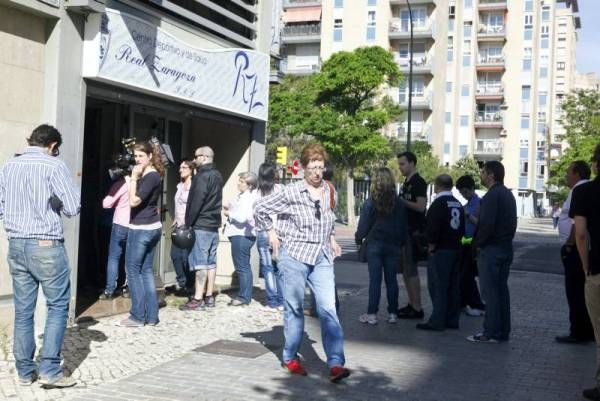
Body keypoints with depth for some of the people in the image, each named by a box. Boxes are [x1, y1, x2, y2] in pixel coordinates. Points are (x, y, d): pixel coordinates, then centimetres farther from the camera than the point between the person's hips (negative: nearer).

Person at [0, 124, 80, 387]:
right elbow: (73, 208, -11)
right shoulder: (54, 165, -9)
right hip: (46, 245, -6)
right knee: (58, 306, 4)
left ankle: (25, 371, 17)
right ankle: (49, 369, 1)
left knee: (23, 310, 10)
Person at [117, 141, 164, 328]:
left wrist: (133, 178, -18)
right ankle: (151, 316, 14)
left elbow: (134, 201, -22)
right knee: (147, 271, 11)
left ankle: (138, 316, 2)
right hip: (152, 228, 10)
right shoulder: (148, 175, 14)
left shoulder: (151, 177, -17)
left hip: (141, 229, -10)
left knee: (133, 270, -2)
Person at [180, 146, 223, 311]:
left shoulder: (203, 176, -12)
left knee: (200, 263, -9)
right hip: (214, 224, 9)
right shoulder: (217, 176, 16)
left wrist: (188, 222, -13)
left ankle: (198, 299, -10)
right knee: (211, 262, 10)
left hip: (201, 225, -9)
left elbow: (196, 202, -17)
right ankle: (209, 297, 14)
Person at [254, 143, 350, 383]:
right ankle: (290, 357, 22)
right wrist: (271, 233, -2)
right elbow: (260, 209, 0)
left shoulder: (327, 191, 8)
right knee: (294, 308, 6)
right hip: (295, 255, -3)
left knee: (328, 308, -7)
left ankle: (336, 363, -11)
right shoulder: (292, 193, -7)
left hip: (322, 258, 4)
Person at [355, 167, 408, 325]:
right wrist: (401, 242, 19)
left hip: (374, 245, -3)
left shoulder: (370, 203, -10)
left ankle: (372, 314, 2)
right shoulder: (399, 203, 0)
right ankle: (392, 313, 13)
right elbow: (404, 226, 7)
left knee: (375, 280, 0)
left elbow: (363, 225, -6)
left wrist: (358, 238, 11)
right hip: (393, 246, 3)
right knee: (391, 279, 9)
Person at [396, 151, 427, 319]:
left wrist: (402, 201, -19)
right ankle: (411, 304, 20)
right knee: (405, 269, 13)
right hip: (405, 230, 10)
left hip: (414, 231, -10)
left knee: (411, 270, -9)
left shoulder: (419, 182, -12)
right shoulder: (406, 183, 18)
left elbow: (421, 206, -22)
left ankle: (417, 309, -5)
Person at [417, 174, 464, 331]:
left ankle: (437, 321, -3)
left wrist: (431, 247, -8)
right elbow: (462, 229, 15)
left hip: (441, 251, -8)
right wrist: (455, 241, 16)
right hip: (456, 249, 8)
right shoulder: (458, 204, 12)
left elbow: (432, 229, -20)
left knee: (438, 286, -4)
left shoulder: (438, 204, -14)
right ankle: (452, 320, 18)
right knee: (453, 286, 11)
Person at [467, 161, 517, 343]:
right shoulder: (508, 194, 15)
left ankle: (491, 332, -3)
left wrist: (477, 242, -9)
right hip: (506, 248, 9)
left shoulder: (492, 195, -16)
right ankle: (503, 331, 17)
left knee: (490, 291, -5)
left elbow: (487, 224, -22)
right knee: (502, 289, 12)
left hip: (491, 248, -9)